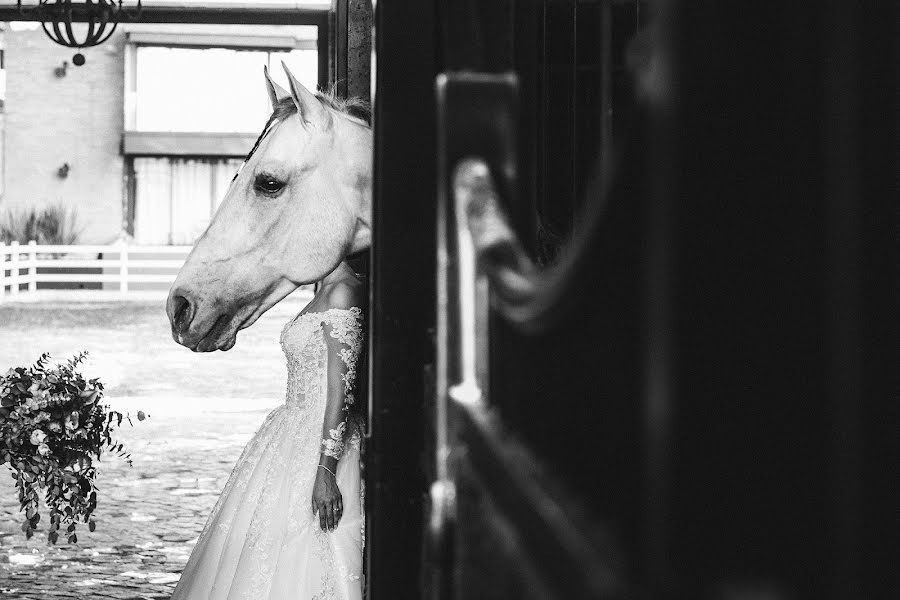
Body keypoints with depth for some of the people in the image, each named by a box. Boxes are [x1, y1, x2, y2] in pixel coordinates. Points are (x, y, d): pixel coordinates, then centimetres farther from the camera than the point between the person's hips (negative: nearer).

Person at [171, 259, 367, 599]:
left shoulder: (344, 291, -16)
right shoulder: (326, 293, 13)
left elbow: (341, 386, -21)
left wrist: (326, 470, -25)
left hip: (326, 439, -10)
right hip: (295, 436, 10)